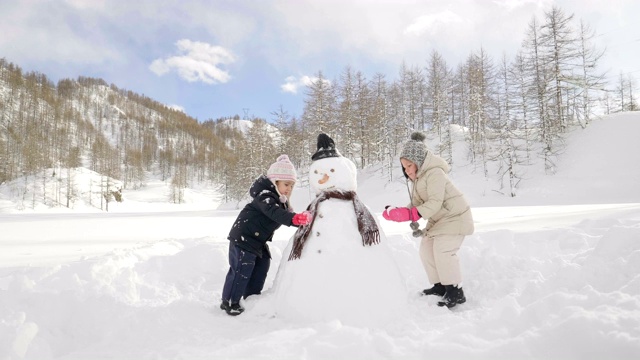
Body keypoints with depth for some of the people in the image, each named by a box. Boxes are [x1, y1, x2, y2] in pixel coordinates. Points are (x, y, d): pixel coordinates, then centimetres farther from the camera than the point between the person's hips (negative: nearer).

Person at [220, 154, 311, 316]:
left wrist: (302, 218, -4)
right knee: (242, 268, -9)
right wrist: (294, 218, -58)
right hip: (243, 236, -10)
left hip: (258, 240, 10)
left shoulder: (281, 201, 6)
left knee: (262, 266, 13)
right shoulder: (265, 195, -26)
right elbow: (274, 213, -43)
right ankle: (229, 302, 6)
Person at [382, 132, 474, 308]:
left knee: (443, 250, -20)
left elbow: (435, 203, -33)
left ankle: (456, 292, -9)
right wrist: (398, 213, -18)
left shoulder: (435, 173, -25)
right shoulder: (417, 176, 5)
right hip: (438, 219, 10)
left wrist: (411, 214, -40)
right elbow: (416, 202, -1)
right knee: (426, 249, 7)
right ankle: (439, 286, 18)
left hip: (455, 216, -10)